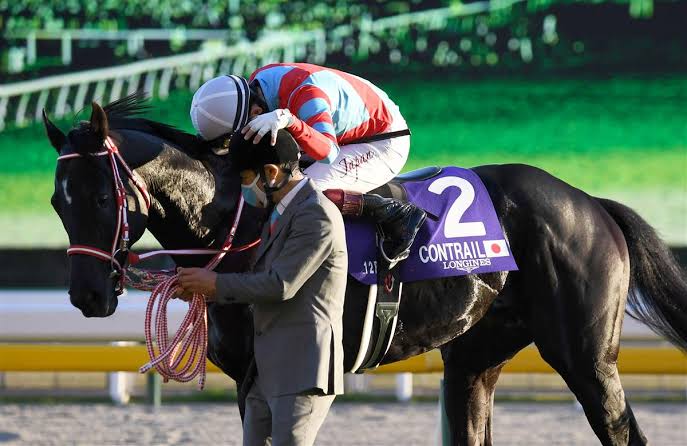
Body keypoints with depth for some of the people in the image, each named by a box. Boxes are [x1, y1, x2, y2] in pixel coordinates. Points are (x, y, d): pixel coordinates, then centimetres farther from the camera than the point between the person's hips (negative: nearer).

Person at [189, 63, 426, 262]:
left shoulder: (306, 94, -33)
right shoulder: (256, 85, -8)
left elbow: (328, 153, -41)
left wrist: (289, 121, -56)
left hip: (385, 144, -10)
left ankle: (395, 214, -19)